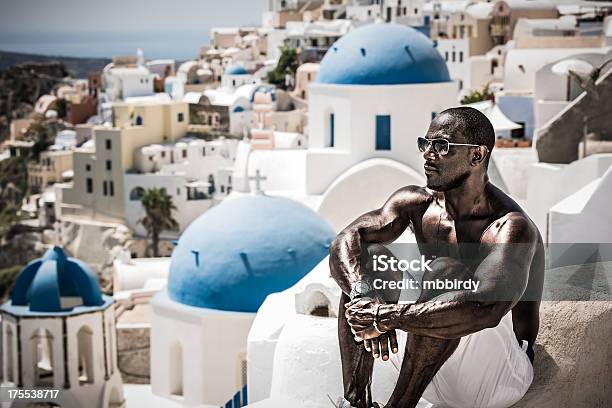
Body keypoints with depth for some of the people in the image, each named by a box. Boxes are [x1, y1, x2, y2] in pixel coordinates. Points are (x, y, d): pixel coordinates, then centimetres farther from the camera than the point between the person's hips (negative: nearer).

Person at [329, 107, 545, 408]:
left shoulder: (511, 227, -23)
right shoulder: (416, 203, -2)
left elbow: (487, 307, -41)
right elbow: (345, 242, -12)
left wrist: (385, 317, -41)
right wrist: (364, 294, -34)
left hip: (501, 371, -6)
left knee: (448, 272, -31)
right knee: (367, 259, -10)